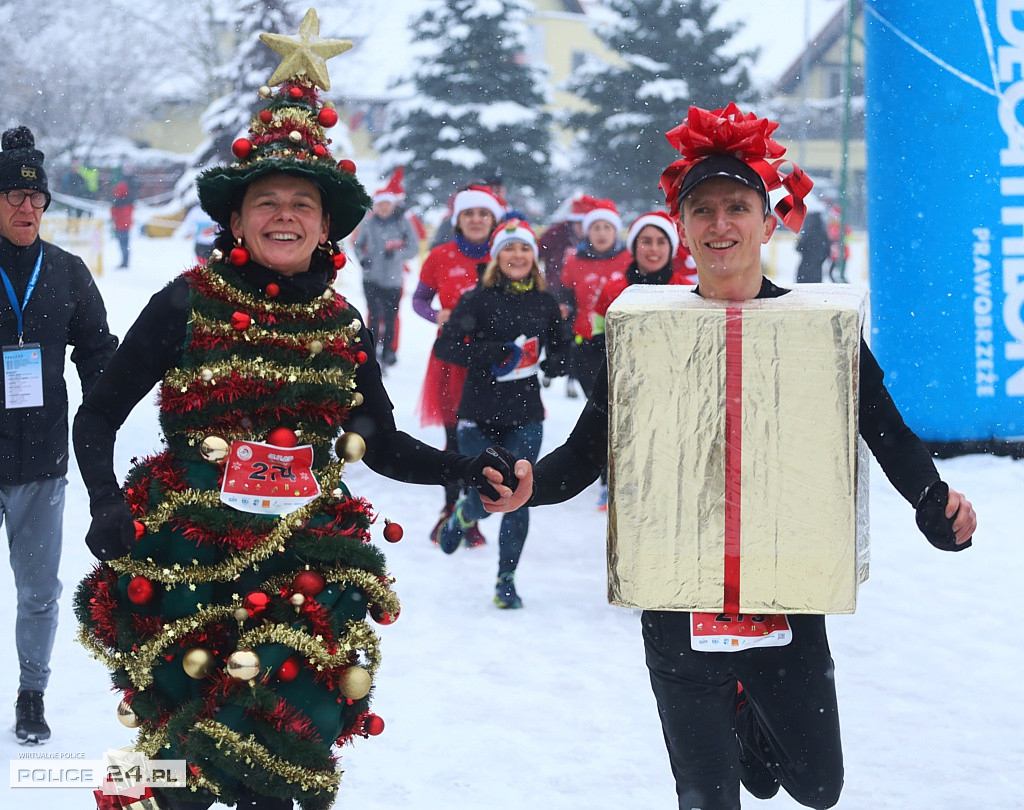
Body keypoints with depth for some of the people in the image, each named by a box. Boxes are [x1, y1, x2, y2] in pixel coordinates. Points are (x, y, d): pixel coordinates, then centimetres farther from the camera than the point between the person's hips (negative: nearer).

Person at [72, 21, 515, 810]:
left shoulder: (345, 328, 7)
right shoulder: (186, 306, -2)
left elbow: (383, 446, 16)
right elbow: (98, 416, 3)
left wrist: (470, 470, 2)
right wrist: (108, 509, -13)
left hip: (306, 566, 2)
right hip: (184, 560, -2)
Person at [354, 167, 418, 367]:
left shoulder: (403, 223, -3)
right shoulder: (369, 223, 2)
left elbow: (414, 247, -1)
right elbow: (358, 244, 15)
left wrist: (396, 253, -17)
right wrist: (362, 258, -4)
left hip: (393, 279, 0)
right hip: (371, 277, 0)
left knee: (390, 317, 5)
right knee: (374, 315, -9)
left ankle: (388, 351, 21)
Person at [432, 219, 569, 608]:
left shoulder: (545, 303, 6)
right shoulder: (477, 300, -5)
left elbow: (560, 350, 19)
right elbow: (445, 346, -14)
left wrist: (555, 363, -5)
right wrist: (494, 354, -24)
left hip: (525, 416, 2)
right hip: (480, 414, -2)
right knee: (485, 499, -3)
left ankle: (506, 580, 9)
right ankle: (462, 516, 35)